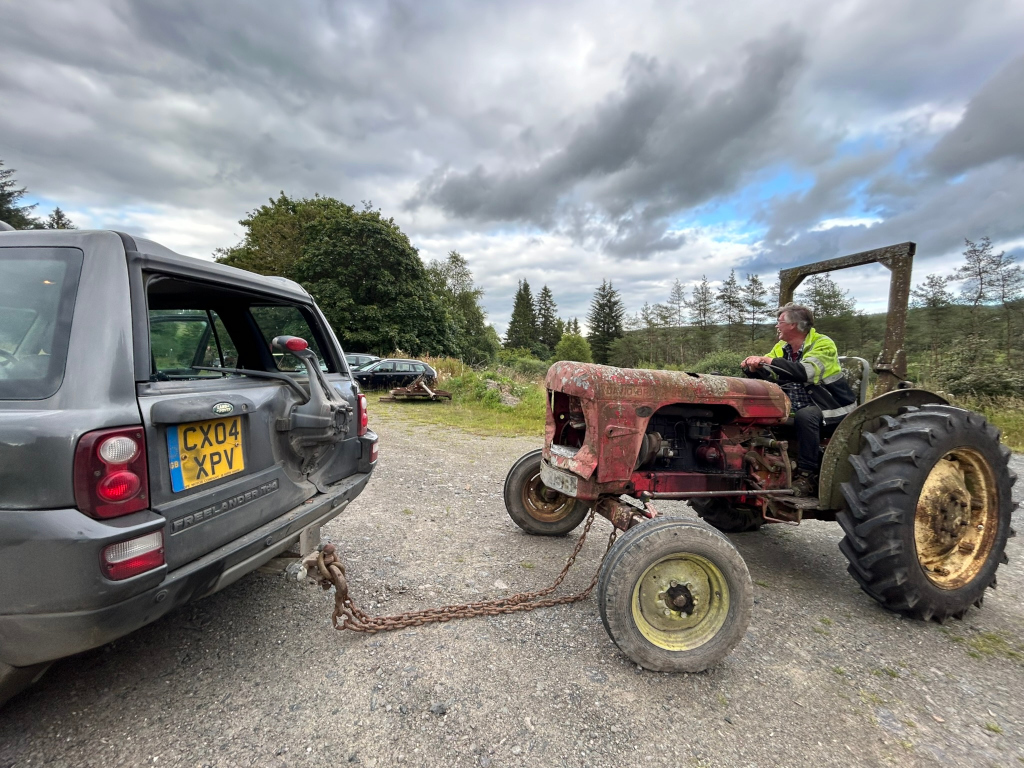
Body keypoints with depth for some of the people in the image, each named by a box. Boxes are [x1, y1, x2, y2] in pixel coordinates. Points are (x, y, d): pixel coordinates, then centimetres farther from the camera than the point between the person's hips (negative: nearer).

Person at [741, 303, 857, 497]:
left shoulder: (823, 344, -14)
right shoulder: (781, 347, 6)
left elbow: (805, 372, -33)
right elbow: (766, 374, 1)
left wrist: (768, 360, -35)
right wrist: (754, 367, -22)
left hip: (830, 408, -7)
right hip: (798, 408, 7)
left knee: (804, 415, -35)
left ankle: (807, 476, -24)